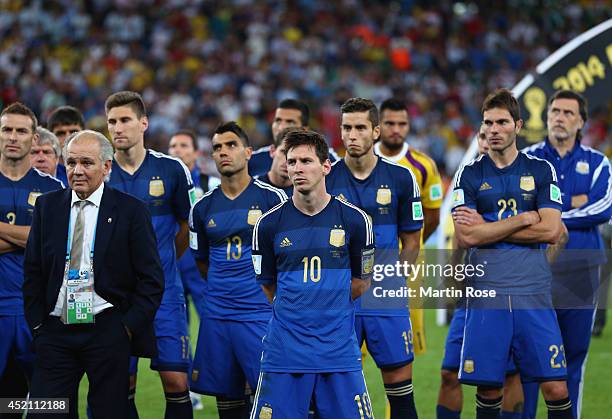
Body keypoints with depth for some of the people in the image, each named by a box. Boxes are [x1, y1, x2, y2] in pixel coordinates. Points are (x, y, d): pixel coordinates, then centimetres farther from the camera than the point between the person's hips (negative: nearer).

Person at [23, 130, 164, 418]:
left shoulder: (131, 211, -1)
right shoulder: (47, 206, 9)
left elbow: (152, 279, -1)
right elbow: (33, 272, 12)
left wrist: (129, 326, -8)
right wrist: (37, 324, 4)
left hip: (108, 332, -3)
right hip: (55, 332, 3)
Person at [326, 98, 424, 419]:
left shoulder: (400, 178, 2)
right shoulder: (324, 179, 1)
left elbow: (411, 242, 9)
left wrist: (390, 279, 3)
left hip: (387, 298, 0)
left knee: (400, 385, 0)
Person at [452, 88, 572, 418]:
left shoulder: (541, 171, 8)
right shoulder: (469, 175, 7)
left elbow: (551, 231, -5)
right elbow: (466, 238, -6)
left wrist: (488, 228, -5)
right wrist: (523, 220, -6)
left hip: (533, 293, 0)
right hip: (486, 293, 0)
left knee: (555, 388, -6)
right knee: (488, 387, 2)